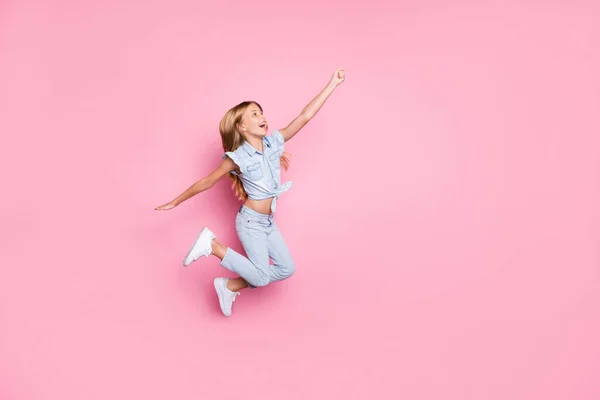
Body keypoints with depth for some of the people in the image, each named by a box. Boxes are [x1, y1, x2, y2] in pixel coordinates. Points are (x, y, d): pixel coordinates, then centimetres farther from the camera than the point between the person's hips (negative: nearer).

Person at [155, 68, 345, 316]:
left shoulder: (274, 142, -3)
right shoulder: (238, 157, -16)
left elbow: (304, 117, -6)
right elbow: (207, 182, -8)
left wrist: (332, 85, -8)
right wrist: (175, 202, -3)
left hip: (268, 222, 7)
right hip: (250, 222, -7)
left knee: (286, 268, 7)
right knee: (262, 277, -10)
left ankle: (230, 287, 15)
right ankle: (212, 245, 2)